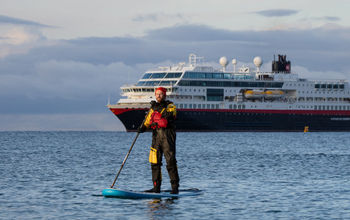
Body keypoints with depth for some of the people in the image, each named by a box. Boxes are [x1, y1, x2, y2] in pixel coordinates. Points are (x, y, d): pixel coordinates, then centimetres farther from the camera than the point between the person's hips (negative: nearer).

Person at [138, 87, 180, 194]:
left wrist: (157, 108, -17)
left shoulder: (170, 106, 5)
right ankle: (156, 187, 8)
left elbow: (169, 114, -15)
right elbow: (147, 121, 12)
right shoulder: (153, 109, 19)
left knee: (170, 162, -10)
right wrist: (142, 128, -7)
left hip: (167, 136, -5)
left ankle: (175, 187, -8)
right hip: (156, 136, 5)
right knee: (155, 163, 3)